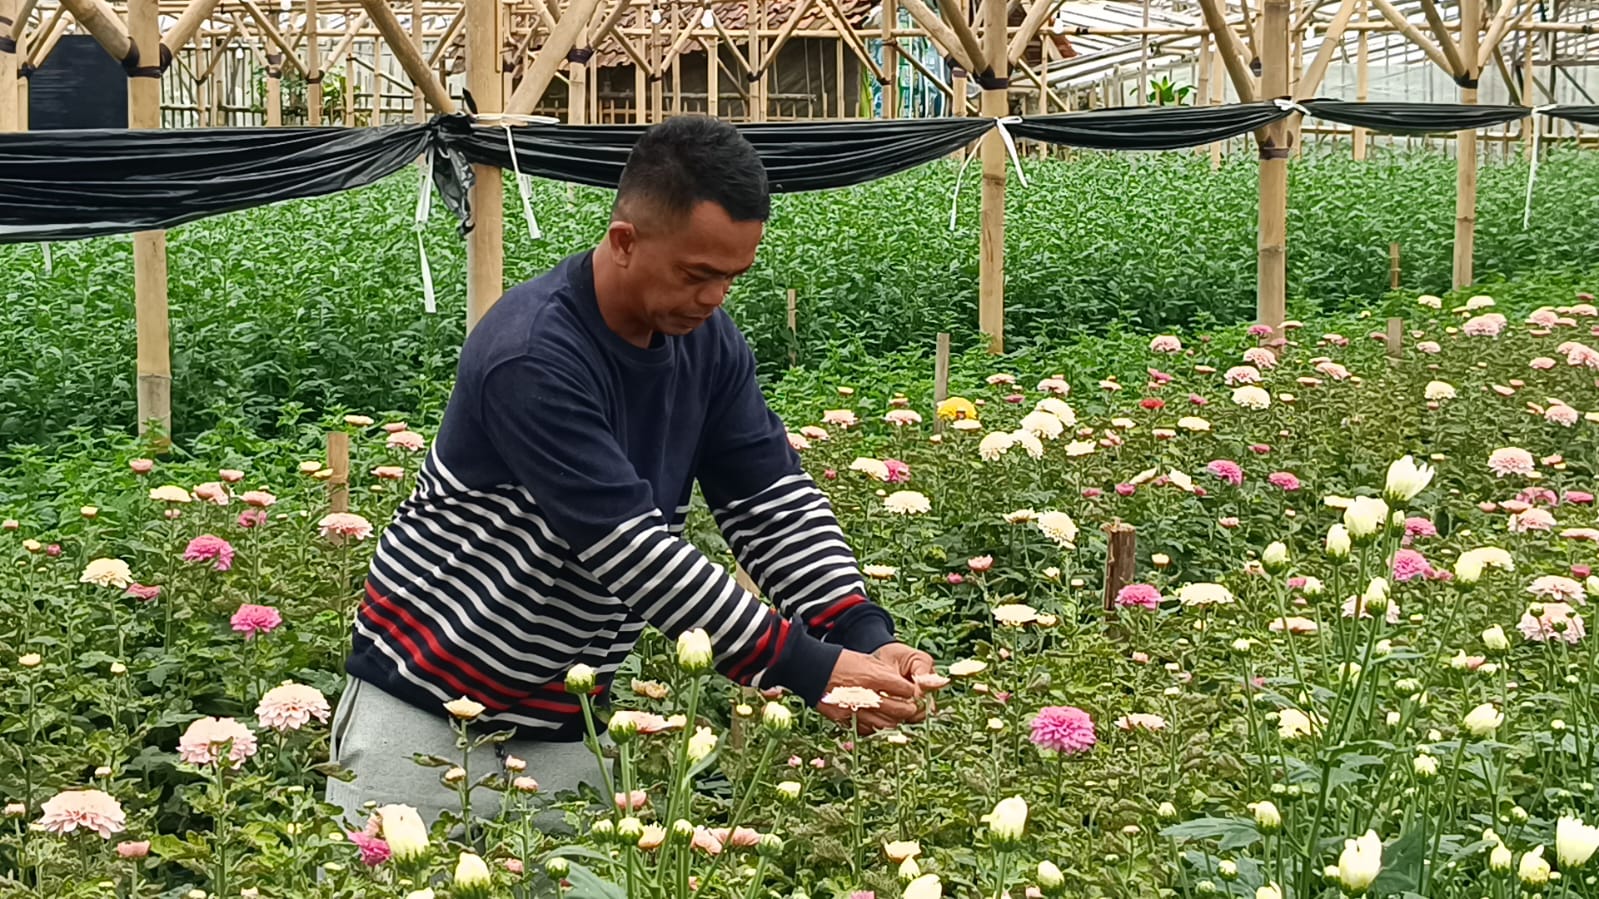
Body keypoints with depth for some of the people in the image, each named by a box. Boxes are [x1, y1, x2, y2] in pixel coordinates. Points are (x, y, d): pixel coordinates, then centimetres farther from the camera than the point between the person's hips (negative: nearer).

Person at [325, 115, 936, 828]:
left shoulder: (708, 342, -2)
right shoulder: (533, 354, -25)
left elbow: (775, 501, 1)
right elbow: (628, 548, -28)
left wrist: (866, 635, -16)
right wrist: (809, 672, -28)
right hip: (429, 709, -6)